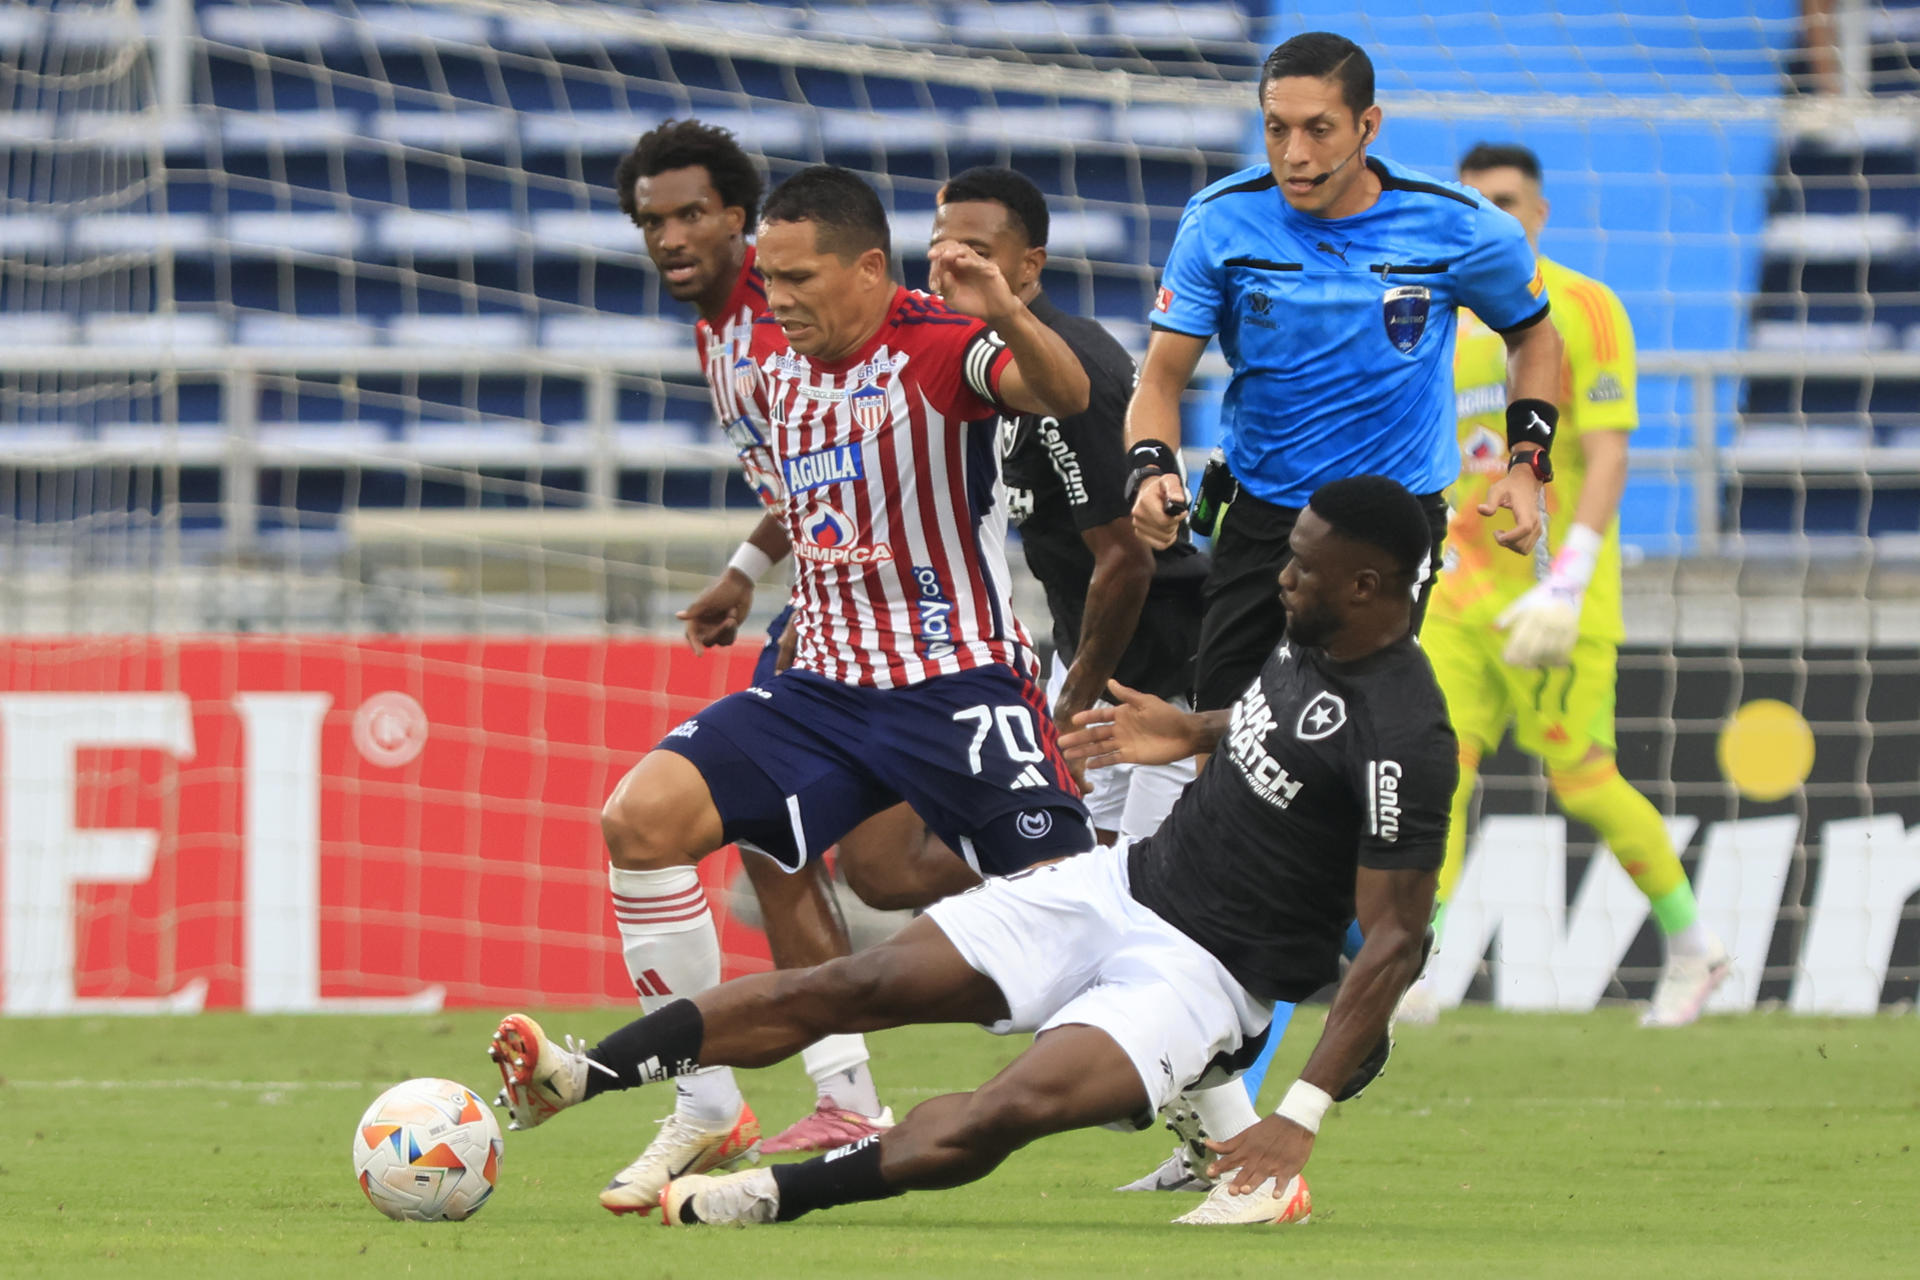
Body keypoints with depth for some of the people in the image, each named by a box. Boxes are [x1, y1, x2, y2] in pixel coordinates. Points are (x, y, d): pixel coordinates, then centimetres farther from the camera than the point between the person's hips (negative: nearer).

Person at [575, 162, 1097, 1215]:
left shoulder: (938, 346, -14)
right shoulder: (772, 352, 6)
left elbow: (1065, 395, -34)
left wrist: (1008, 319, -52)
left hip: (958, 684, -6)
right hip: (824, 684, 6)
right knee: (640, 817, -12)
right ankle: (709, 1113, -5)